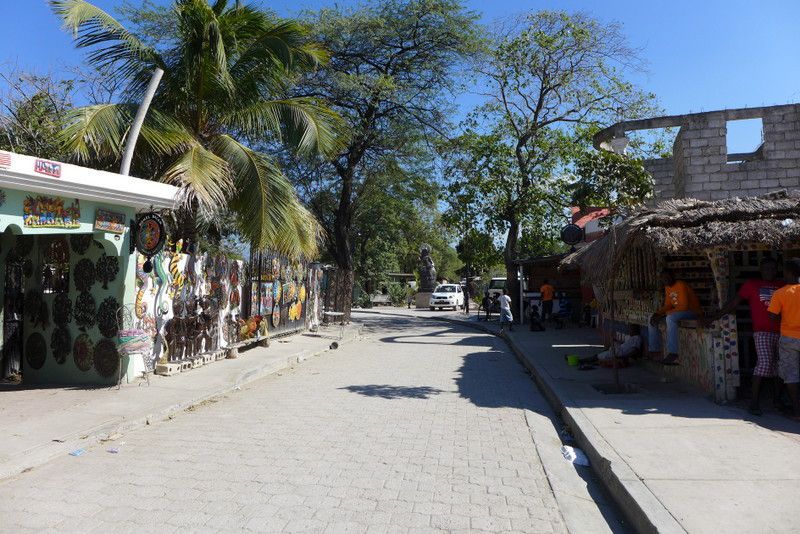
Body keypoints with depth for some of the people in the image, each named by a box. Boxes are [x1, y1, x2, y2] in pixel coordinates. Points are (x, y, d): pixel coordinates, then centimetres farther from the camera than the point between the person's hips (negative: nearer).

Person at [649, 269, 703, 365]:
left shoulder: (681, 285, -20)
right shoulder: (667, 287, 7)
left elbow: (684, 306, -28)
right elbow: (668, 305, 11)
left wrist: (664, 314, -27)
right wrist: (657, 314, -8)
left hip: (693, 312, -9)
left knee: (670, 318, -37)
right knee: (653, 318, 2)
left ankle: (673, 354, -39)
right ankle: (654, 349, 0)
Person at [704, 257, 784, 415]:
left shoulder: (782, 285, 14)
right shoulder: (752, 284, 6)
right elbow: (734, 303, 5)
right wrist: (715, 317, 2)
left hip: (781, 332, 4)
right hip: (762, 331, -4)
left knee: (778, 366, 9)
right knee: (764, 362, -16)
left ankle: (777, 400, 23)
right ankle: (754, 402, -13)